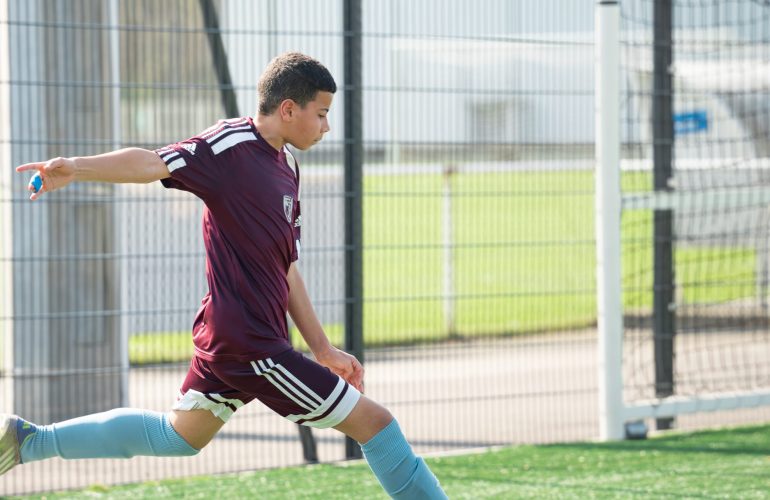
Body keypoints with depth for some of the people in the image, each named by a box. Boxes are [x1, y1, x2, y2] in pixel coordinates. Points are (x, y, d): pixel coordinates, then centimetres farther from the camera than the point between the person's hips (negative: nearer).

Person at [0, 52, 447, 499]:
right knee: (374, 421, -5)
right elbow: (155, 164, -28)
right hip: (250, 342, -10)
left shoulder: (286, 166, 14)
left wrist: (323, 349, 20)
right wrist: (76, 168, -45)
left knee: (177, 437, 23)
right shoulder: (233, 147, -13)